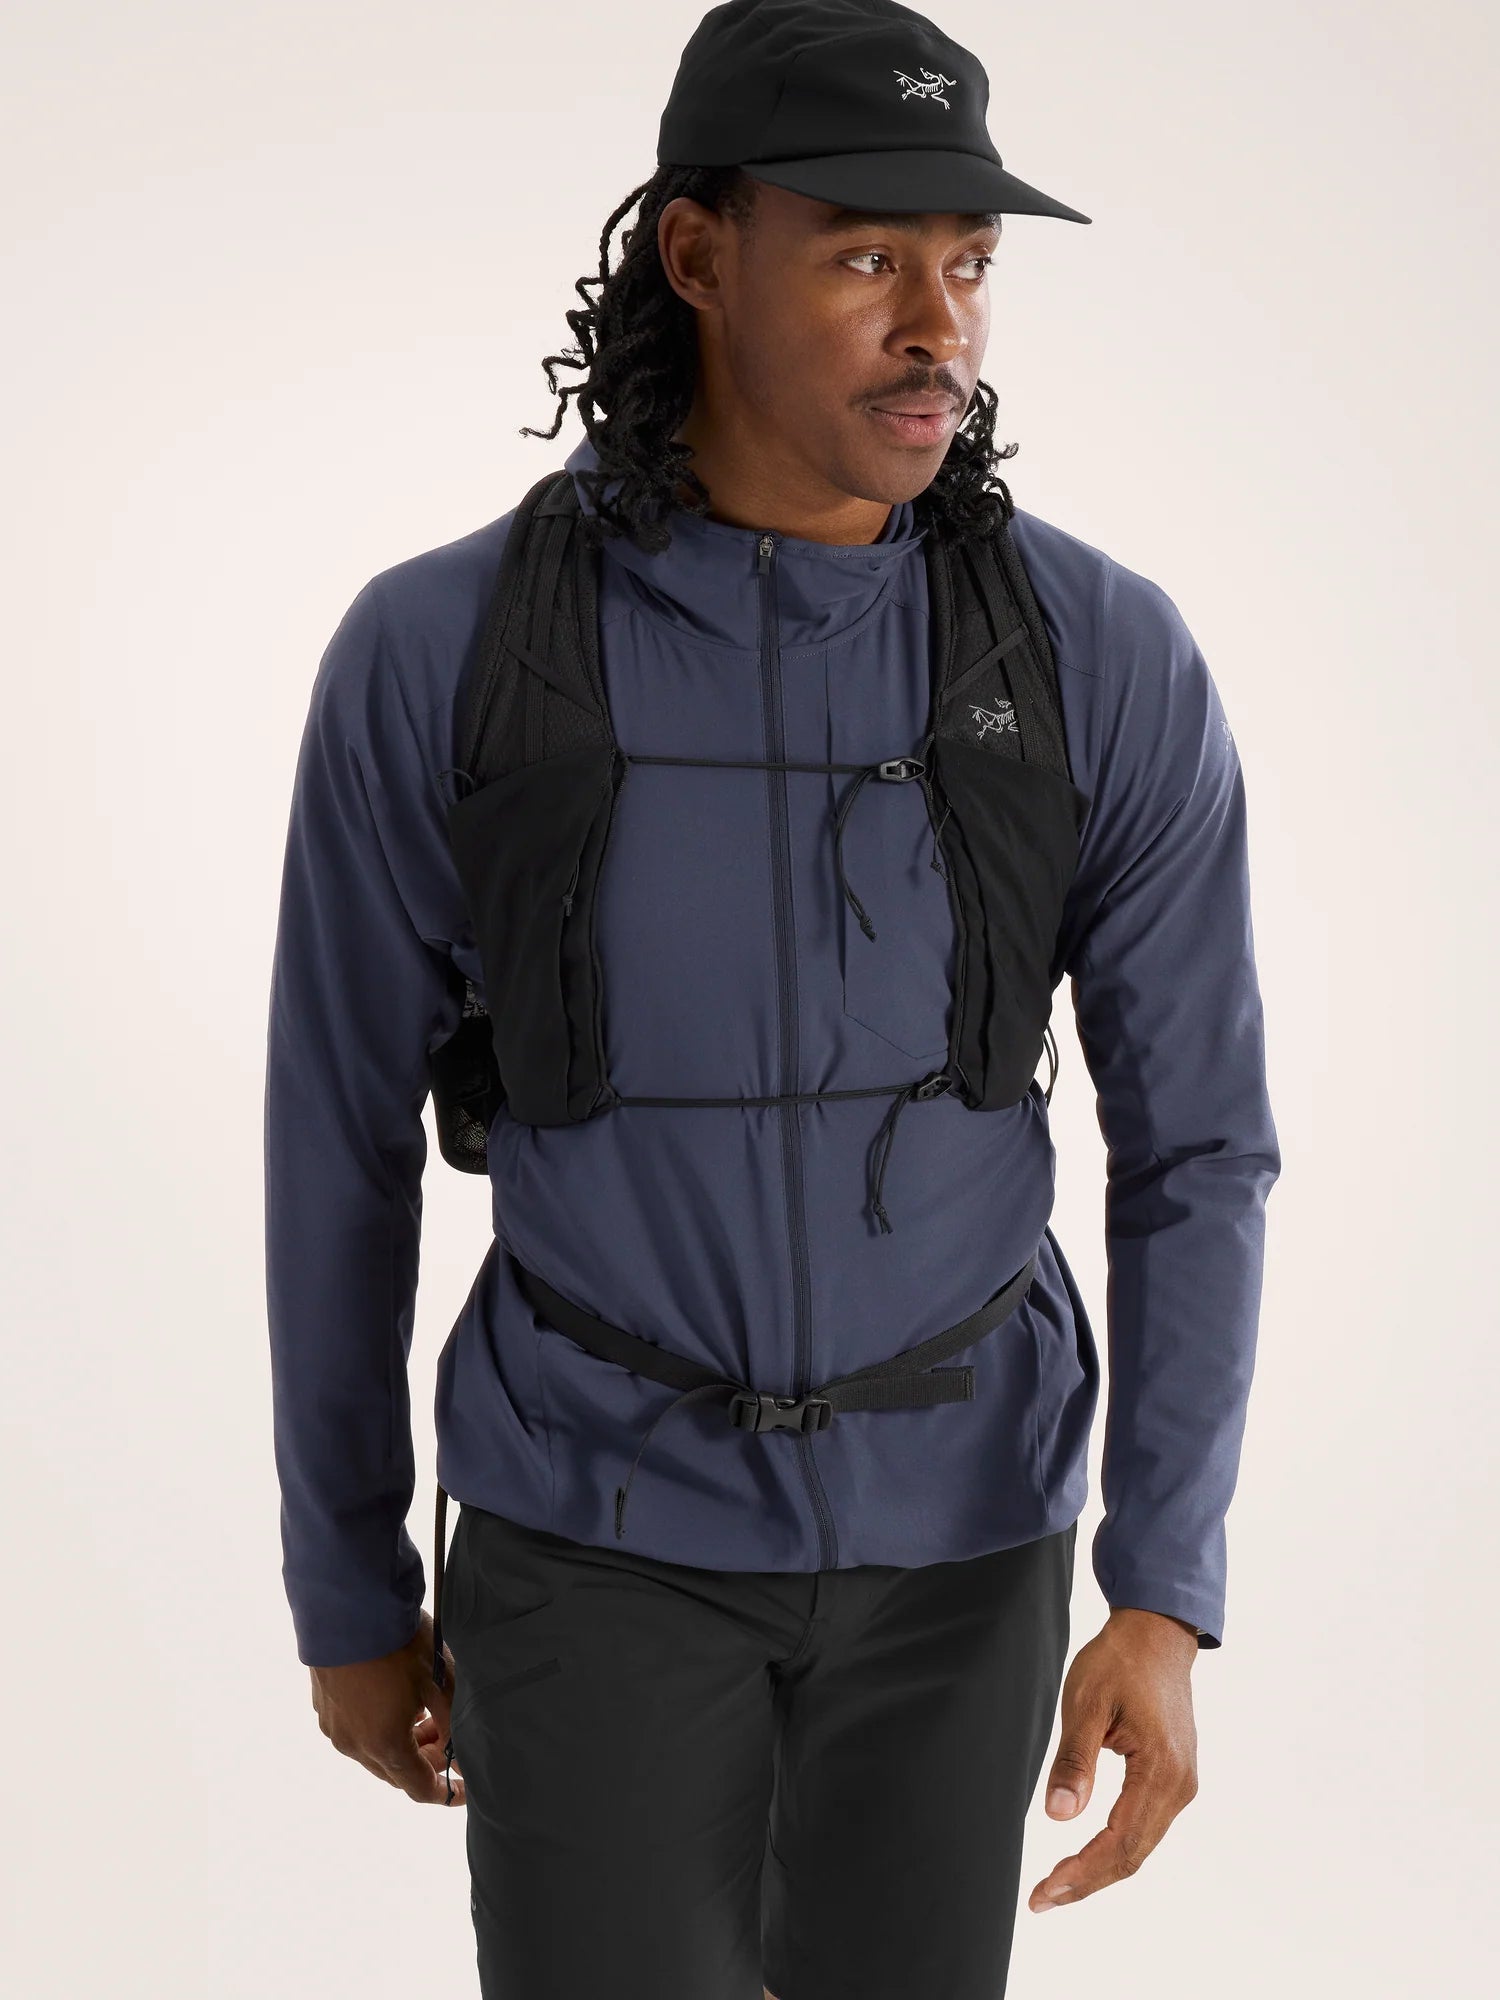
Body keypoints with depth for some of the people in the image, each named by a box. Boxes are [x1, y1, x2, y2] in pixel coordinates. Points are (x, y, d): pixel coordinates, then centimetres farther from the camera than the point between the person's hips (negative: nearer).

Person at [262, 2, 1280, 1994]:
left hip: (952, 1526, 2)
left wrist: (1165, 1604, -16)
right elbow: (340, 1143, -5)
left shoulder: (1112, 658, -13)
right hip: (602, 1532, -1)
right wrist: (347, 1593, 3)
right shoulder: (438, 653, -16)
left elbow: (1193, 1149, -7)